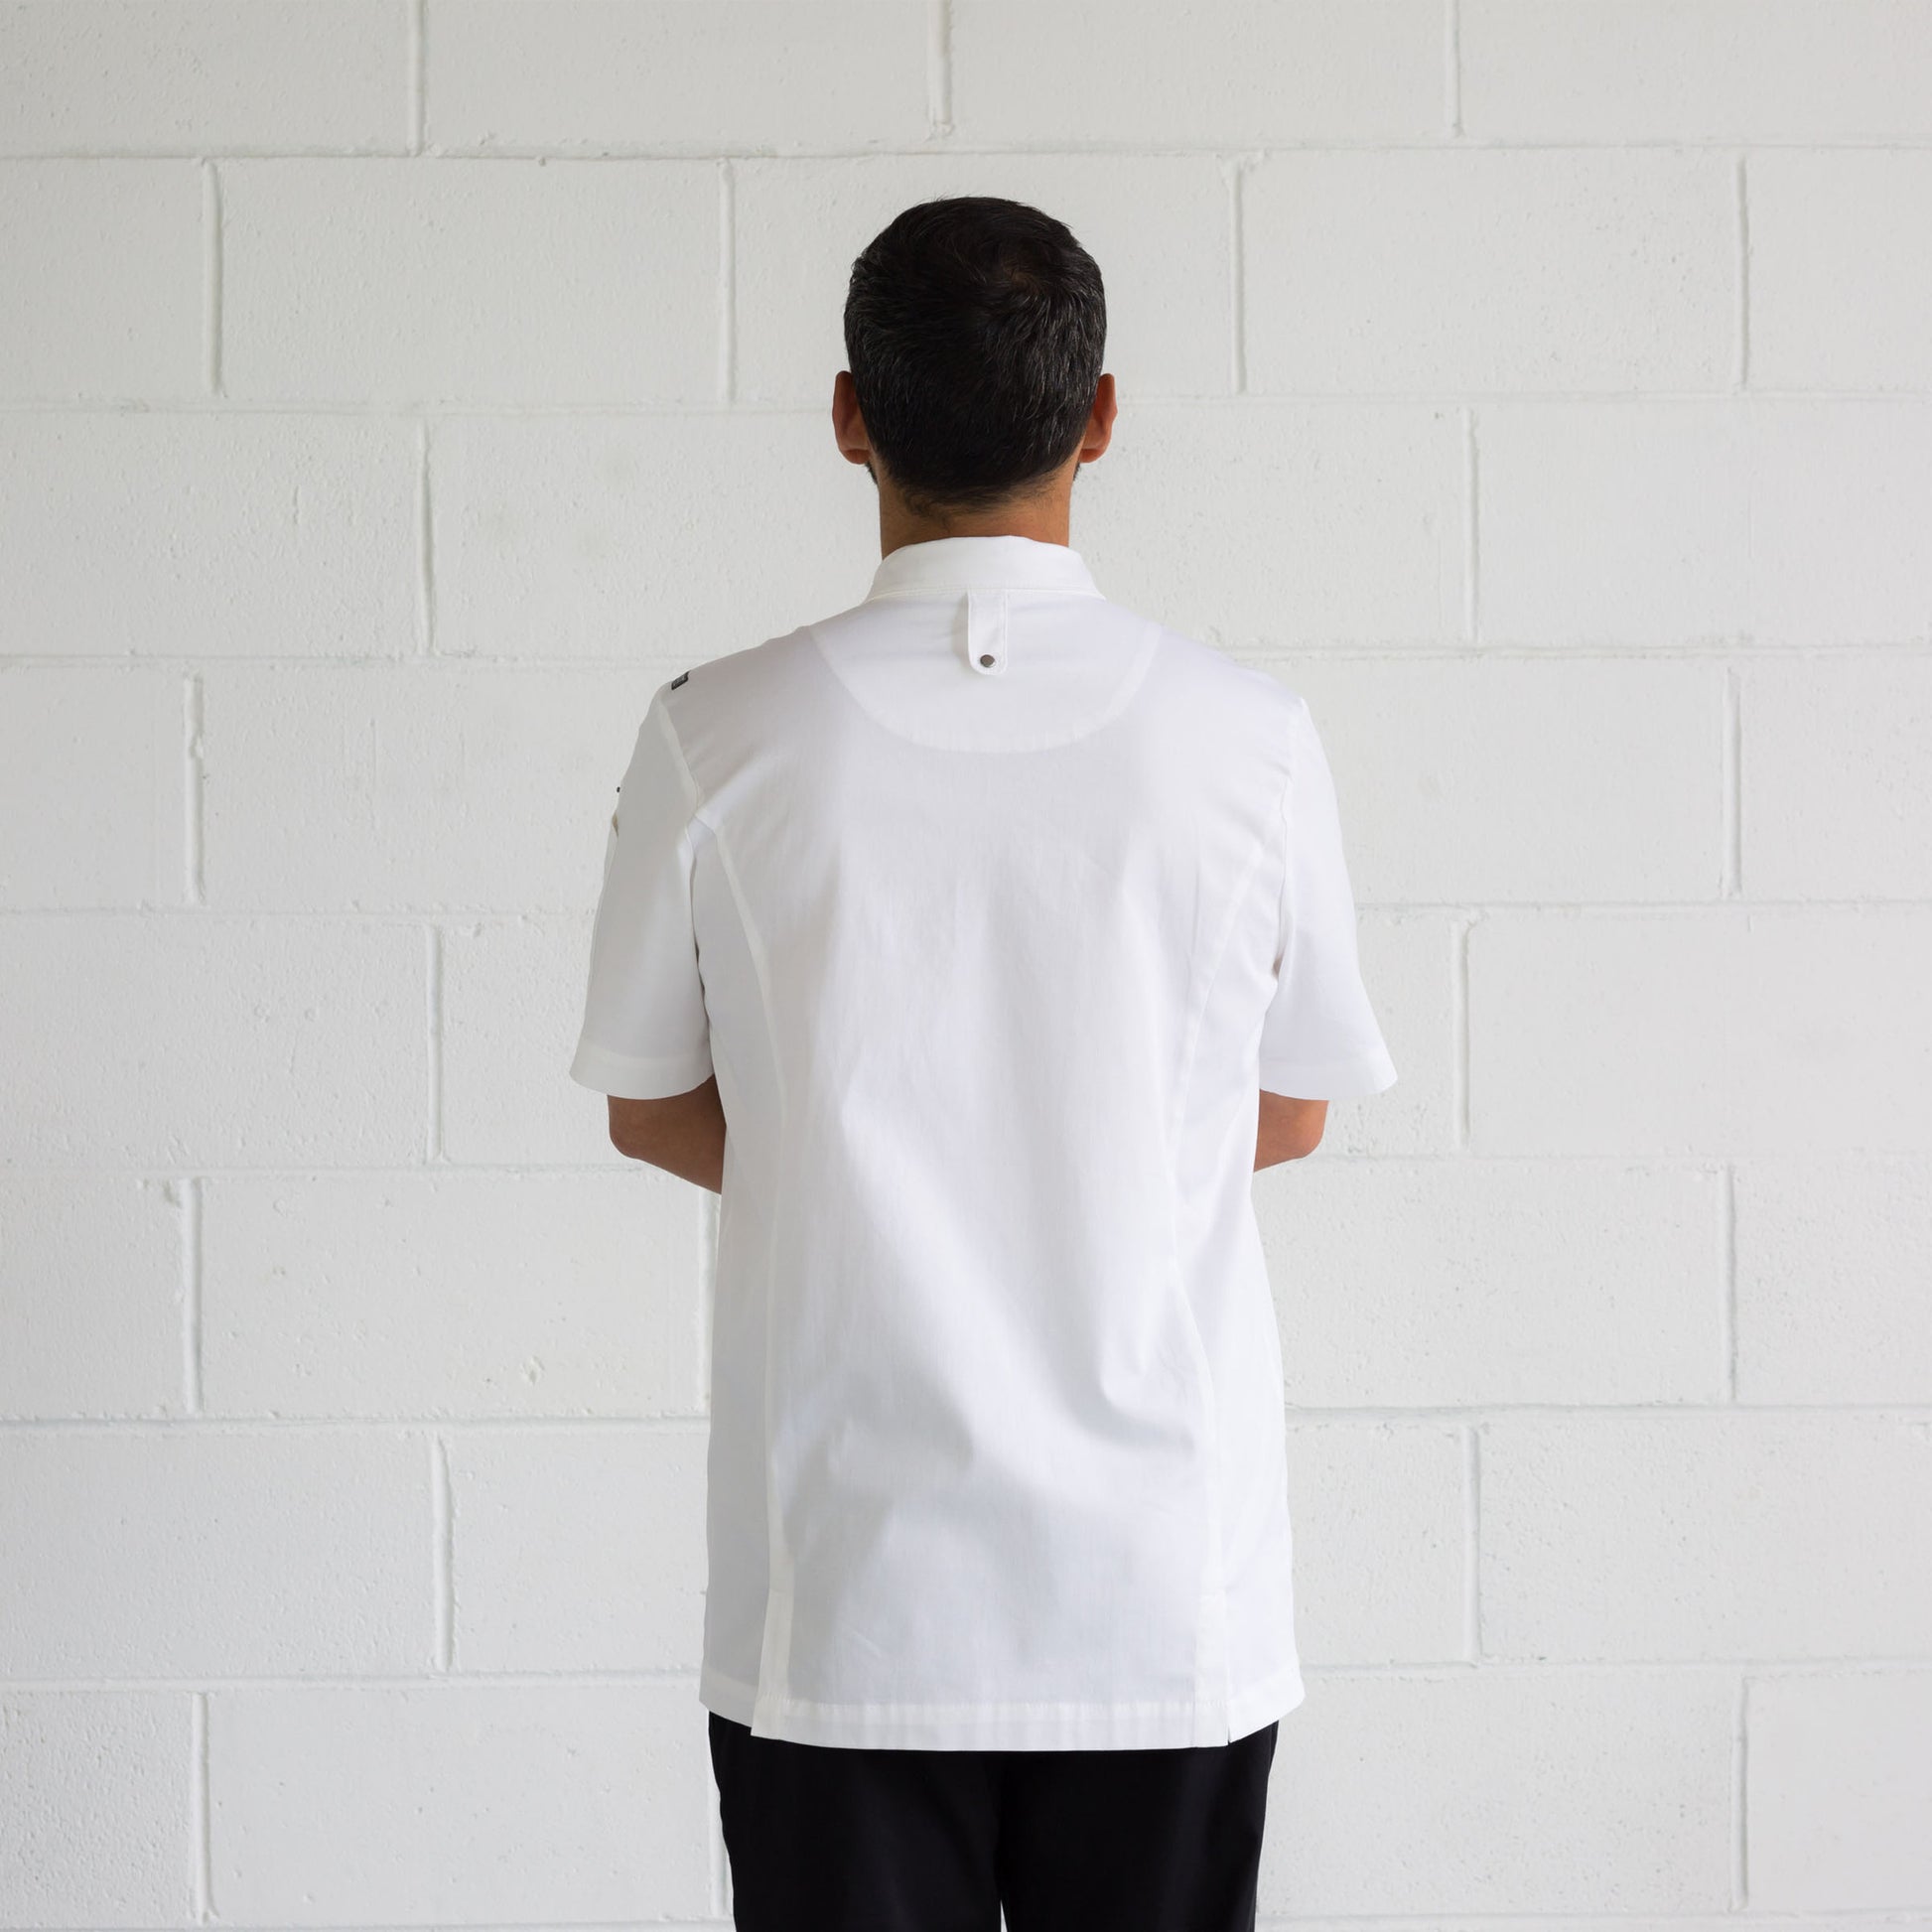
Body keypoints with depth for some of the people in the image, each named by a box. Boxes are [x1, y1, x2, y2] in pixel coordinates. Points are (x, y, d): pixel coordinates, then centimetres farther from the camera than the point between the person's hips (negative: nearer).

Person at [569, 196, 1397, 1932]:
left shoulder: (719, 738, -7)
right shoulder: (1249, 738, -6)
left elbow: (653, 1109, 5)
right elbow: (1291, 1116, 7)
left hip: (841, 1604, 0)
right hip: (1164, 1598, 1)